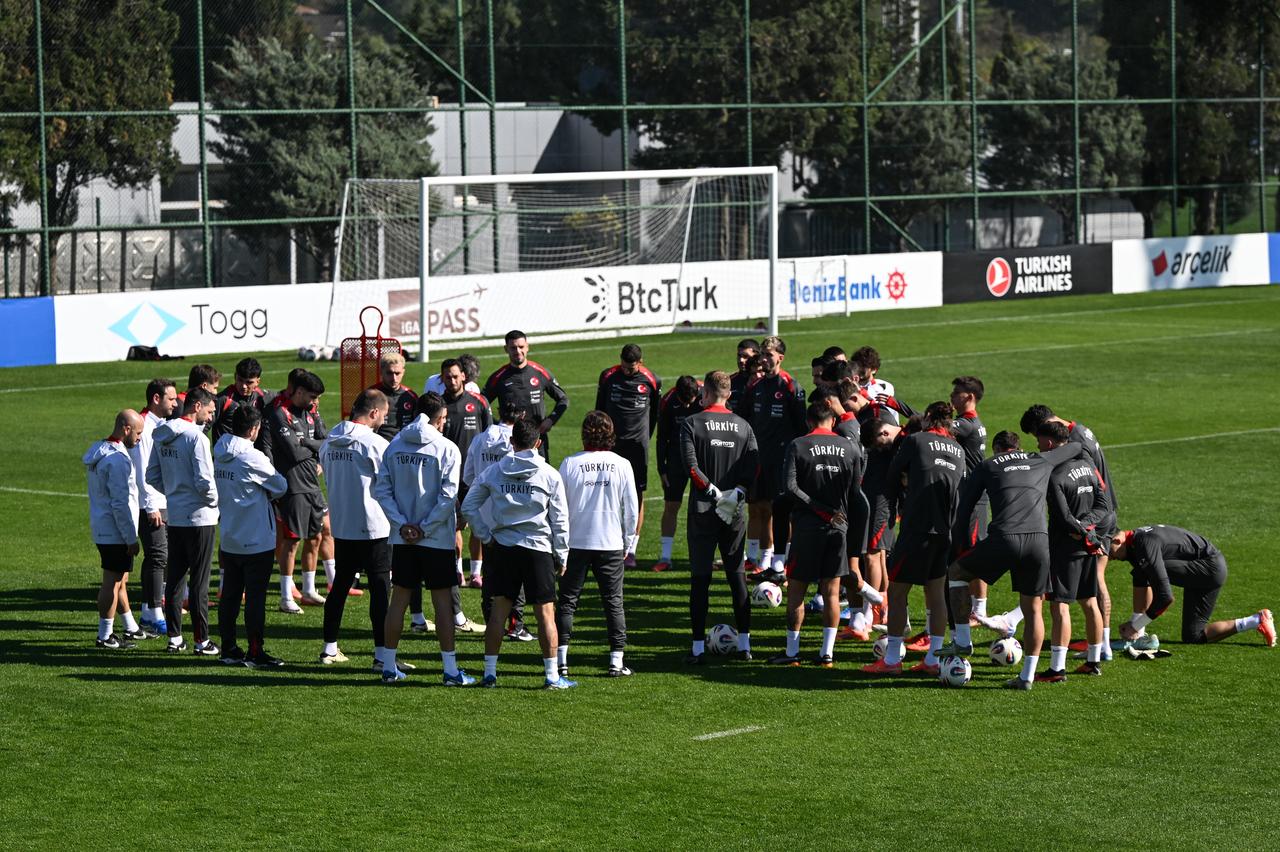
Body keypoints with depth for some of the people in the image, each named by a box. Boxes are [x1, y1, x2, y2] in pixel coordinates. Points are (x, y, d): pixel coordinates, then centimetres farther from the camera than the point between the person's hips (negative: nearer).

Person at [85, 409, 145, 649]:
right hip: (115, 531, -10)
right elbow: (120, 503, -22)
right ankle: (105, 636, 1)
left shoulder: (99, 451, 11)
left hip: (101, 528, 10)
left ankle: (131, 628, 30)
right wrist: (131, 538, -17)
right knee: (113, 582, -4)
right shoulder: (117, 459, -21)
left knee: (119, 579, 19)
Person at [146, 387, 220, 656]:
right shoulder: (196, 437, -17)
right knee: (199, 581, -2)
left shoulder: (162, 437, 7)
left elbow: (153, 477, 12)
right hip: (199, 517, -7)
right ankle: (202, 640, 2)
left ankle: (175, 638, 16)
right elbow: (204, 481, -20)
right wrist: (215, 501, -3)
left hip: (174, 518, 7)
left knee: (174, 578, 12)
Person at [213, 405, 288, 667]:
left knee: (230, 594, 12)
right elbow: (280, 486, -8)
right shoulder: (252, 458, -18)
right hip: (256, 541, -7)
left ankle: (229, 649, 18)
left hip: (228, 539, 7)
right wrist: (264, 493, 12)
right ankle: (255, 653, 0)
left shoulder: (220, 455, 4)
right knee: (255, 597, -2)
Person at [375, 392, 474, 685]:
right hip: (437, 539, -4)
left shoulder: (394, 446, 4)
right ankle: (451, 669, 3)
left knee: (399, 598, 11)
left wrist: (402, 524, -5)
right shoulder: (447, 449, -9)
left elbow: (381, 489, -1)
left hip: (402, 539, 4)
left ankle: (389, 666, 14)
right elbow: (448, 495, -15)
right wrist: (426, 528, -10)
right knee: (442, 601, 2)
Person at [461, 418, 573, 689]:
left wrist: (486, 535, 8)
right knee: (545, 612, 2)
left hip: (502, 547, 2)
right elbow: (560, 519, 0)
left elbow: (468, 507, 3)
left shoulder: (493, 471, 2)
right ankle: (552, 675, 3)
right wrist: (561, 556, 8)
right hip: (538, 548, -2)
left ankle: (489, 671, 9)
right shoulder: (549, 475, -2)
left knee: (499, 609, 9)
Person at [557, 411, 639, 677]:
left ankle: (561, 659, 3)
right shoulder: (621, 465, -4)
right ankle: (616, 661, 4)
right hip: (611, 544, 0)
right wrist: (627, 541, 14)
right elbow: (632, 508, 1)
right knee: (614, 602, 8)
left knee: (567, 601, 8)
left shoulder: (570, 464, -6)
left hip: (576, 543, 0)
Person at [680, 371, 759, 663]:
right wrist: (737, 492, -6)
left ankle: (698, 648, 1)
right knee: (737, 576, 10)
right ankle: (744, 644, 10)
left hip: (702, 510, -3)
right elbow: (754, 465, -4)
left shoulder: (692, 423, -5)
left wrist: (712, 490, -11)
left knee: (700, 579, 2)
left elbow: (691, 464, -16)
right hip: (734, 513, 3)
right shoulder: (743, 426, 5)